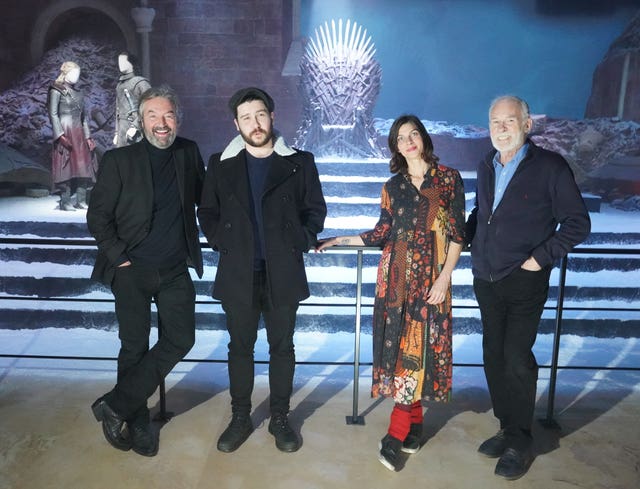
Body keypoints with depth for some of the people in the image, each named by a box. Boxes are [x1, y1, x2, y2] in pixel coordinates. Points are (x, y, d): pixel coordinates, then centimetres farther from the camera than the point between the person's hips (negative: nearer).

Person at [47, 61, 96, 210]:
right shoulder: (57, 91, -1)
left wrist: (88, 137, 13)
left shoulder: (78, 93, 19)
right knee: (67, 165, -8)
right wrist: (61, 135, -19)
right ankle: (65, 202, -6)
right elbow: (53, 114, -8)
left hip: (79, 134, 7)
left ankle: (81, 200, 4)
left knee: (83, 166, 1)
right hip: (65, 132, -7)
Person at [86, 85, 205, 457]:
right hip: (131, 270, -3)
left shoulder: (189, 153, 4)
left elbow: (204, 200, 17)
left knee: (181, 339, -2)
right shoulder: (119, 160, -5)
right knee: (135, 347, 7)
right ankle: (136, 422, 27)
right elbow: (98, 215, -3)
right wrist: (119, 257, -9)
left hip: (175, 270, 3)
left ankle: (115, 406, 14)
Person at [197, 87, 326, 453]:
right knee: (240, 347, 11)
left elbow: (316, 209, 7)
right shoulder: (221, 165, 5)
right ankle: (240, 417, 28)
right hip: (238, 275, 1)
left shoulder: (299, 162, 2)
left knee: (282, 347, 10)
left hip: (283, 273, -1)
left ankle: (280, 417, 26)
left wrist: (301, 243, -5)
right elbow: (208, 212, 11)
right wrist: (222, 244, -2)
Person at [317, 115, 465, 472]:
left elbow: (457, 234, -2)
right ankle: (415, 423, 18)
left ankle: (397, 434, 1)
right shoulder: (393, 186, 11)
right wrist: (341, 240, 8)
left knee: (418, 347, -6)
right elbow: (382, 234, 11)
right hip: (396, 275, 3)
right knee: (398, 345, 3)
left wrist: (444, 278, -10)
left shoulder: (449, 178, 2)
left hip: (431, 277, -3)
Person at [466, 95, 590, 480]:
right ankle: (507, 429, 27)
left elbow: (578, 223, -6)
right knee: (494, 355, 11)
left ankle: (520, 442, 13)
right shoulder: (486, 167, 10)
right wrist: (465, 238, 8)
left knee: (516, 357, -5)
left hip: (524, 280, -6)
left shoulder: (550, 166, -7)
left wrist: (541, 257, -13)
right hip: (486, 279, 6)